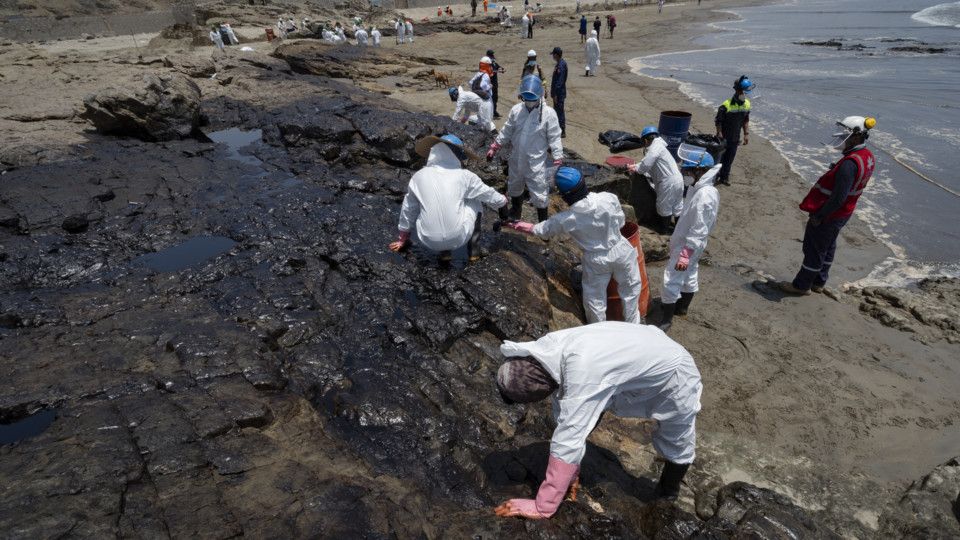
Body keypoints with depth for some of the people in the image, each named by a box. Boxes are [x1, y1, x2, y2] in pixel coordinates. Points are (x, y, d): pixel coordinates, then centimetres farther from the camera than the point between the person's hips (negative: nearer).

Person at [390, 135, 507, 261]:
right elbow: (488, 194, 17)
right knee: (476, 201, 22)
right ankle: (473, 248, 21)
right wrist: (502, 200, 40)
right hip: (458, 238, -1)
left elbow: (408, 209, 17)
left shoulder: (419, 176, 4)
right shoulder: (464, 175, 1)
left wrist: (403, 236, 32)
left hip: (428, 241, 1)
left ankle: (443, 250, 21)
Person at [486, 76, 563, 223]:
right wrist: (494, 148, 9)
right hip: (517, 160, 5)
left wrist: (558, 162, -15)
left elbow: (554, 139, -12)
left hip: (537, 163, -5)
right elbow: (506, 132, 8)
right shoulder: (516, 110, -4)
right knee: (514, 188, 25)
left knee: (539, 195, -1)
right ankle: (515, 212, 50)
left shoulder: (548, 113, -15)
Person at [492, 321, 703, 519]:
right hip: (644, 356, 6)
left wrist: (542, 507, -32)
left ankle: (667, 496, 40)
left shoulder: (582, 369, -44)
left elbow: (568, 441, -40)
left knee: (677, 447, 12)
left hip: (673, 375, -6)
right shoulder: (551, 348, -20)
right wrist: (571, 471, -1)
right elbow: (563, 416, -9)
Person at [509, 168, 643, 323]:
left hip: (596, 261, -1)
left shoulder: (565, 219, -21)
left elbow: (544, 230, -2)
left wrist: (524, 226, 15)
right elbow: (620, 222, -5)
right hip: (620, 251, 2)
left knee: (594, 299, 19)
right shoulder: (609, 198, -23)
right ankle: (633, 323, 41)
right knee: (631, 287, 24)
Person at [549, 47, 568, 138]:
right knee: (557, 111, 18)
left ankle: (562, 132, 4)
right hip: (558, 93, 10)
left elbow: (560, 81, -24)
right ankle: (559, 129, 29)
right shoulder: (561, 63, 11)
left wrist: (555, 94, -22)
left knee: (560, 112, -3)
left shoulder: (561, 65, -21)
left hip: (559, 94, -10)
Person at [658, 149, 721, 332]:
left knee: (671, 281, -4)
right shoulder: (699, 189, 3)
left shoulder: (705, 195, -28)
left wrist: (685, 254, -28)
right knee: (689, 276, 24)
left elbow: (699, 231, -29)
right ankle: (682, 307, 41)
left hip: (687, 247, -10)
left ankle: (667, 319, 6)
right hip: (686, 243, 10)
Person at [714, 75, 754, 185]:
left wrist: (746, 134, 6)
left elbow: (746, 120, 10)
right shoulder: (726, 105, -22)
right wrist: (720, 135, -18)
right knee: (719, 157, 3)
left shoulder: (747, 104, -1)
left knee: (730, 158, 14)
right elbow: (718, 121, -15)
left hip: (735, 138, 6)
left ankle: (724, 177, 27)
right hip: (724, 137, -6)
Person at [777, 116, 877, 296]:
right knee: (828, 248, 22)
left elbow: (838, 198, -30)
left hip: (828, 215, -10)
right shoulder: (868, 157, 2)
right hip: (843, 214, 10)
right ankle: (819, 282, 37)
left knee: (814, 250, 6)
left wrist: (818, 216, -22)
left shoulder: (850, 163, -30)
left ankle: (802, 285, 21)